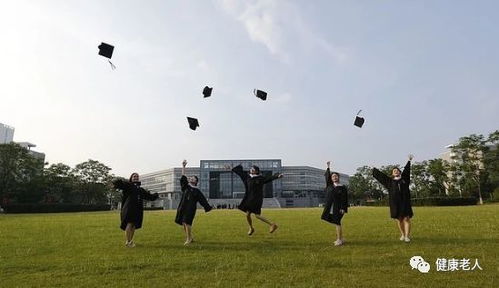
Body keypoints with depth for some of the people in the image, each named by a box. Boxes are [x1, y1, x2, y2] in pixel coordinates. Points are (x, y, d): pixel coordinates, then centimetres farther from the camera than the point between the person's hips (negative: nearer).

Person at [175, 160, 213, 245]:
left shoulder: (197, 191, 5)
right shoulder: (185, 186, 15)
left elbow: (202, 199, 4)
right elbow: (183, 177, 9)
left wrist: (208, 207, -1)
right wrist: (183, 166, 4)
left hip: (191, 208, -4)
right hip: (182, 207, 5)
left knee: (187, 222, -12)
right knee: (184, 223, 7)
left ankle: (189, 239, 0)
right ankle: (190, 238, 22)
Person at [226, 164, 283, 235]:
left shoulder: (261, 178, -8)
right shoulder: (247, 177, 7)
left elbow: (270, 178, -20)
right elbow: (240, 171, 17)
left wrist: (278, 176, -35)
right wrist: (231, 168, 22)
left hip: (257, 199, -6)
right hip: (249, 199, 6)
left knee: (257, 215, -12)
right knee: (247, 214, 8)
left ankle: (273, 224, 0)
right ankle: (251, 228, 34)